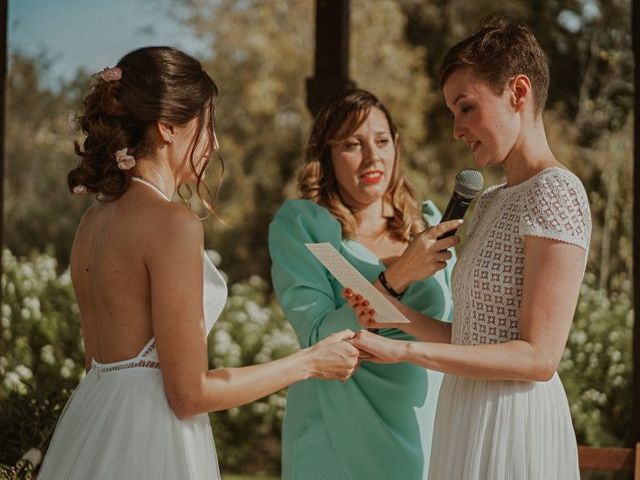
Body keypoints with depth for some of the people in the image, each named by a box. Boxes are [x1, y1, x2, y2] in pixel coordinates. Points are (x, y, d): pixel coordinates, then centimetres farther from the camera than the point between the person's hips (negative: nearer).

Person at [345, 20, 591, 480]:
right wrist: (401, 316, 2)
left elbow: (539, 357, -18)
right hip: (467, 419, 8)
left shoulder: (556, 193, -12)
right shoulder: (491, 202, 14)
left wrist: (407, 351, -21)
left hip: (514, 426, -8)